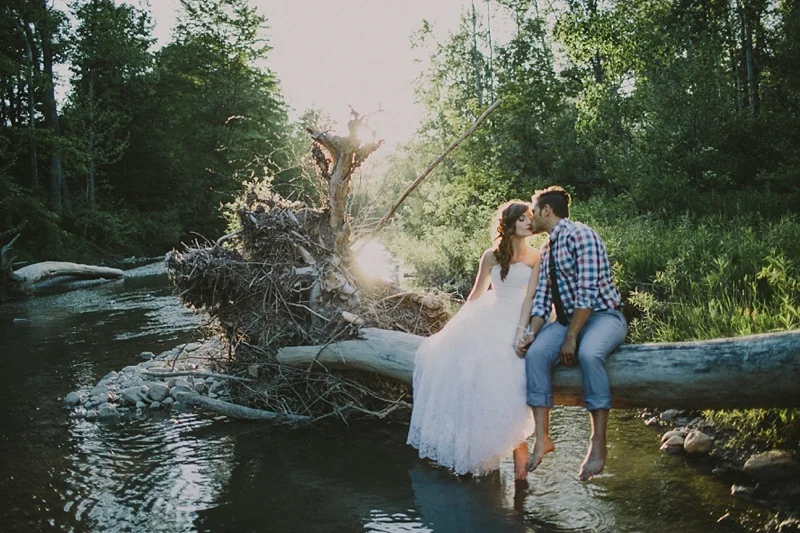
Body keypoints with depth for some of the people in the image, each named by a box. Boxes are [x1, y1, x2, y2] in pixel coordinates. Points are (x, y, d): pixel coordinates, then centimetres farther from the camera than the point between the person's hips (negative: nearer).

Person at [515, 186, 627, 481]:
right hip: (567, 318, 7)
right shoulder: (547, 249, 14)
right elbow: (541, 297, 8)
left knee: (588, 353, -38)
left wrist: (571, 337, -21)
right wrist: (531, 332, -9)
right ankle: (542, 438, -21)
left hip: (602, 315, -7)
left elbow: (588, 292, -20)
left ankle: (598, 442, -29)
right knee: (535, 353, -22)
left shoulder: (580, 235, -12)